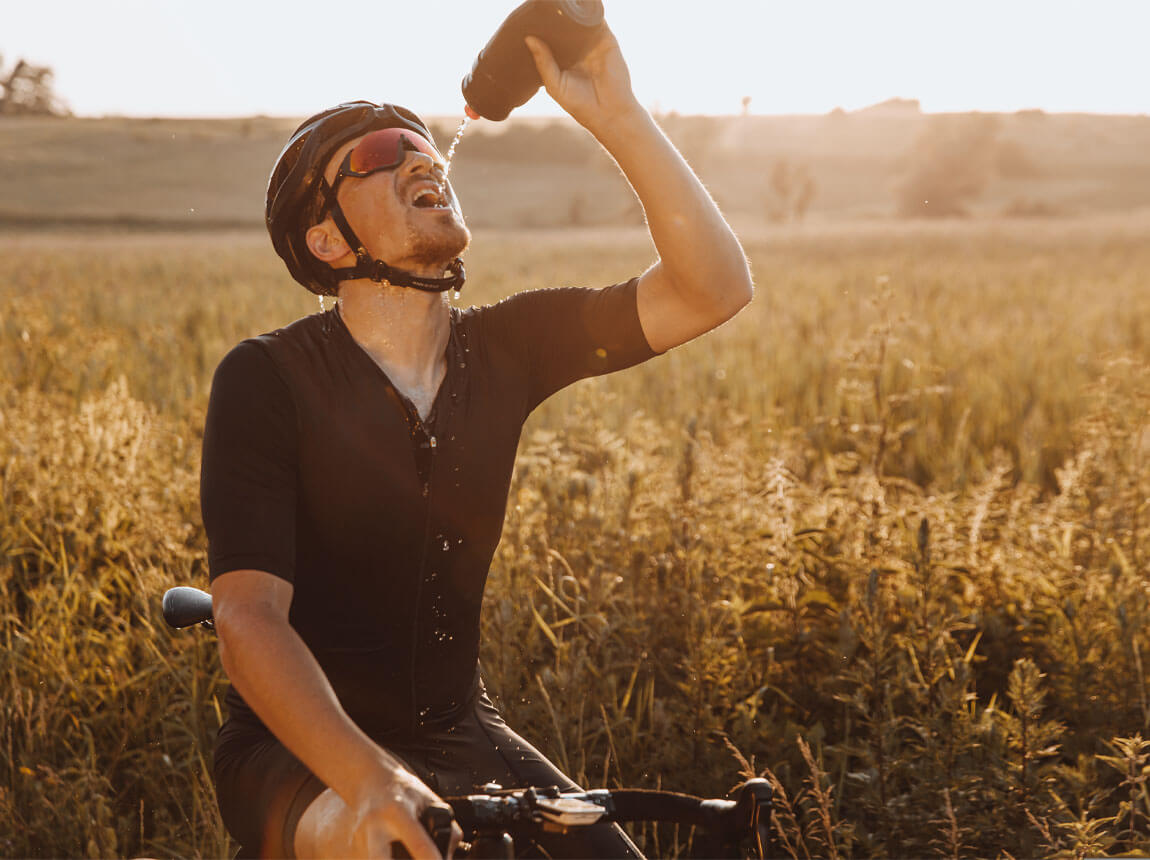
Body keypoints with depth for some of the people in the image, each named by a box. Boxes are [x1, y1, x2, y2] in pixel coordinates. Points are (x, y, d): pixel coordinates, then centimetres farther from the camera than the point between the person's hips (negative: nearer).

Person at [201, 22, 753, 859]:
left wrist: (618, 117, -21)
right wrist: (367, 779, -39)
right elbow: (249, 618, -23)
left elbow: (714, 288, -10)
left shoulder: (503, 349, -2)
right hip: (305, 752, -5)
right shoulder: (265, 379, -14)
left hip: (459, 735, 5)